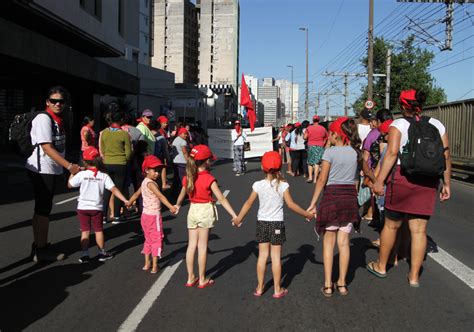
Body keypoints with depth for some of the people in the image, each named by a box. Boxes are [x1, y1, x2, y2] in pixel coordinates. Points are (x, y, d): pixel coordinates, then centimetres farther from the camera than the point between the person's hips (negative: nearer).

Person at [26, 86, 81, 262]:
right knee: (43, 209, -3)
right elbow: (47, 147, -21)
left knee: (43, 208, 16)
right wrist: (69, 166, -25)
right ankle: (41, 250, 7)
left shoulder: (57, 120, 12)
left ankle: (40, 246, 28)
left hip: (51, 170, 9)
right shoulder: (44, 118, -15)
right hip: (42, 169, -9)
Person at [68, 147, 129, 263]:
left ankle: (85, 255, 7)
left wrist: (72, 173, 12)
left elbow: (69, 185, 1)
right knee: (98, 230, 13)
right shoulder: (104, 176, -8)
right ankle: (102, 253, 20)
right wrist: (125, 200, -13)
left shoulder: (81, 174, -10)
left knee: (85, 231, 6)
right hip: (97, 208, 1)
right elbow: (114, 190, -14)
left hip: (83, 207, 0)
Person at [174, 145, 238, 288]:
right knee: (202, 246, 4)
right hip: (206, 211, -5)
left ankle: (190, 278, 20)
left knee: (192, 245, 11)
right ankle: (202, 280, 15)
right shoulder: (209, 179, -16)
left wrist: (177, 205, 36)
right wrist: (234, 215, -17)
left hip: (192, 210, 5)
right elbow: (221, 199, -19)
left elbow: (182, 194, 16)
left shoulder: (188, 177, 0)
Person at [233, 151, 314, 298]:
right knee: (276, 256, 6)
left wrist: (239, 218, 14)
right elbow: (291, 204, -11)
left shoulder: (258, 185, -7)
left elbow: (248, 203, 0)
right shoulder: (283, 185, -12)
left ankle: (260, 288, 21)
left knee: (262, 255, 11)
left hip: (262, 223, 2)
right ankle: (277, 290, 15)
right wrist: (307, 214, 3)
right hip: (277, 223, -2)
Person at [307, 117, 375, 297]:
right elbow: (368, 171, 21)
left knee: (328, 241, 4)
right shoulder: (356, 152, 6)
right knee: (343, 241, 9)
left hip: (331, 196, -4)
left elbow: (322, 179, -12)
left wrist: (313, 203, -8)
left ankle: (328, 285, 6)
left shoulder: (330, 151, -8)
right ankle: (342, 283, 14)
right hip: (350, 196, 4)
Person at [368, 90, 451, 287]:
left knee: (391, 225, 12)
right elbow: (446, 156, 7)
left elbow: (392, 153, -14)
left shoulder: (399, 124, -3)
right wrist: (446, 183, 14)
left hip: (402, 177, -3)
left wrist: (379, 181, -13)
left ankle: (381, 266, 28)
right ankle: (414, 276, 16)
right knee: (419, 230, 8)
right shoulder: (437, 125, 9)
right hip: (428, 182, 3)